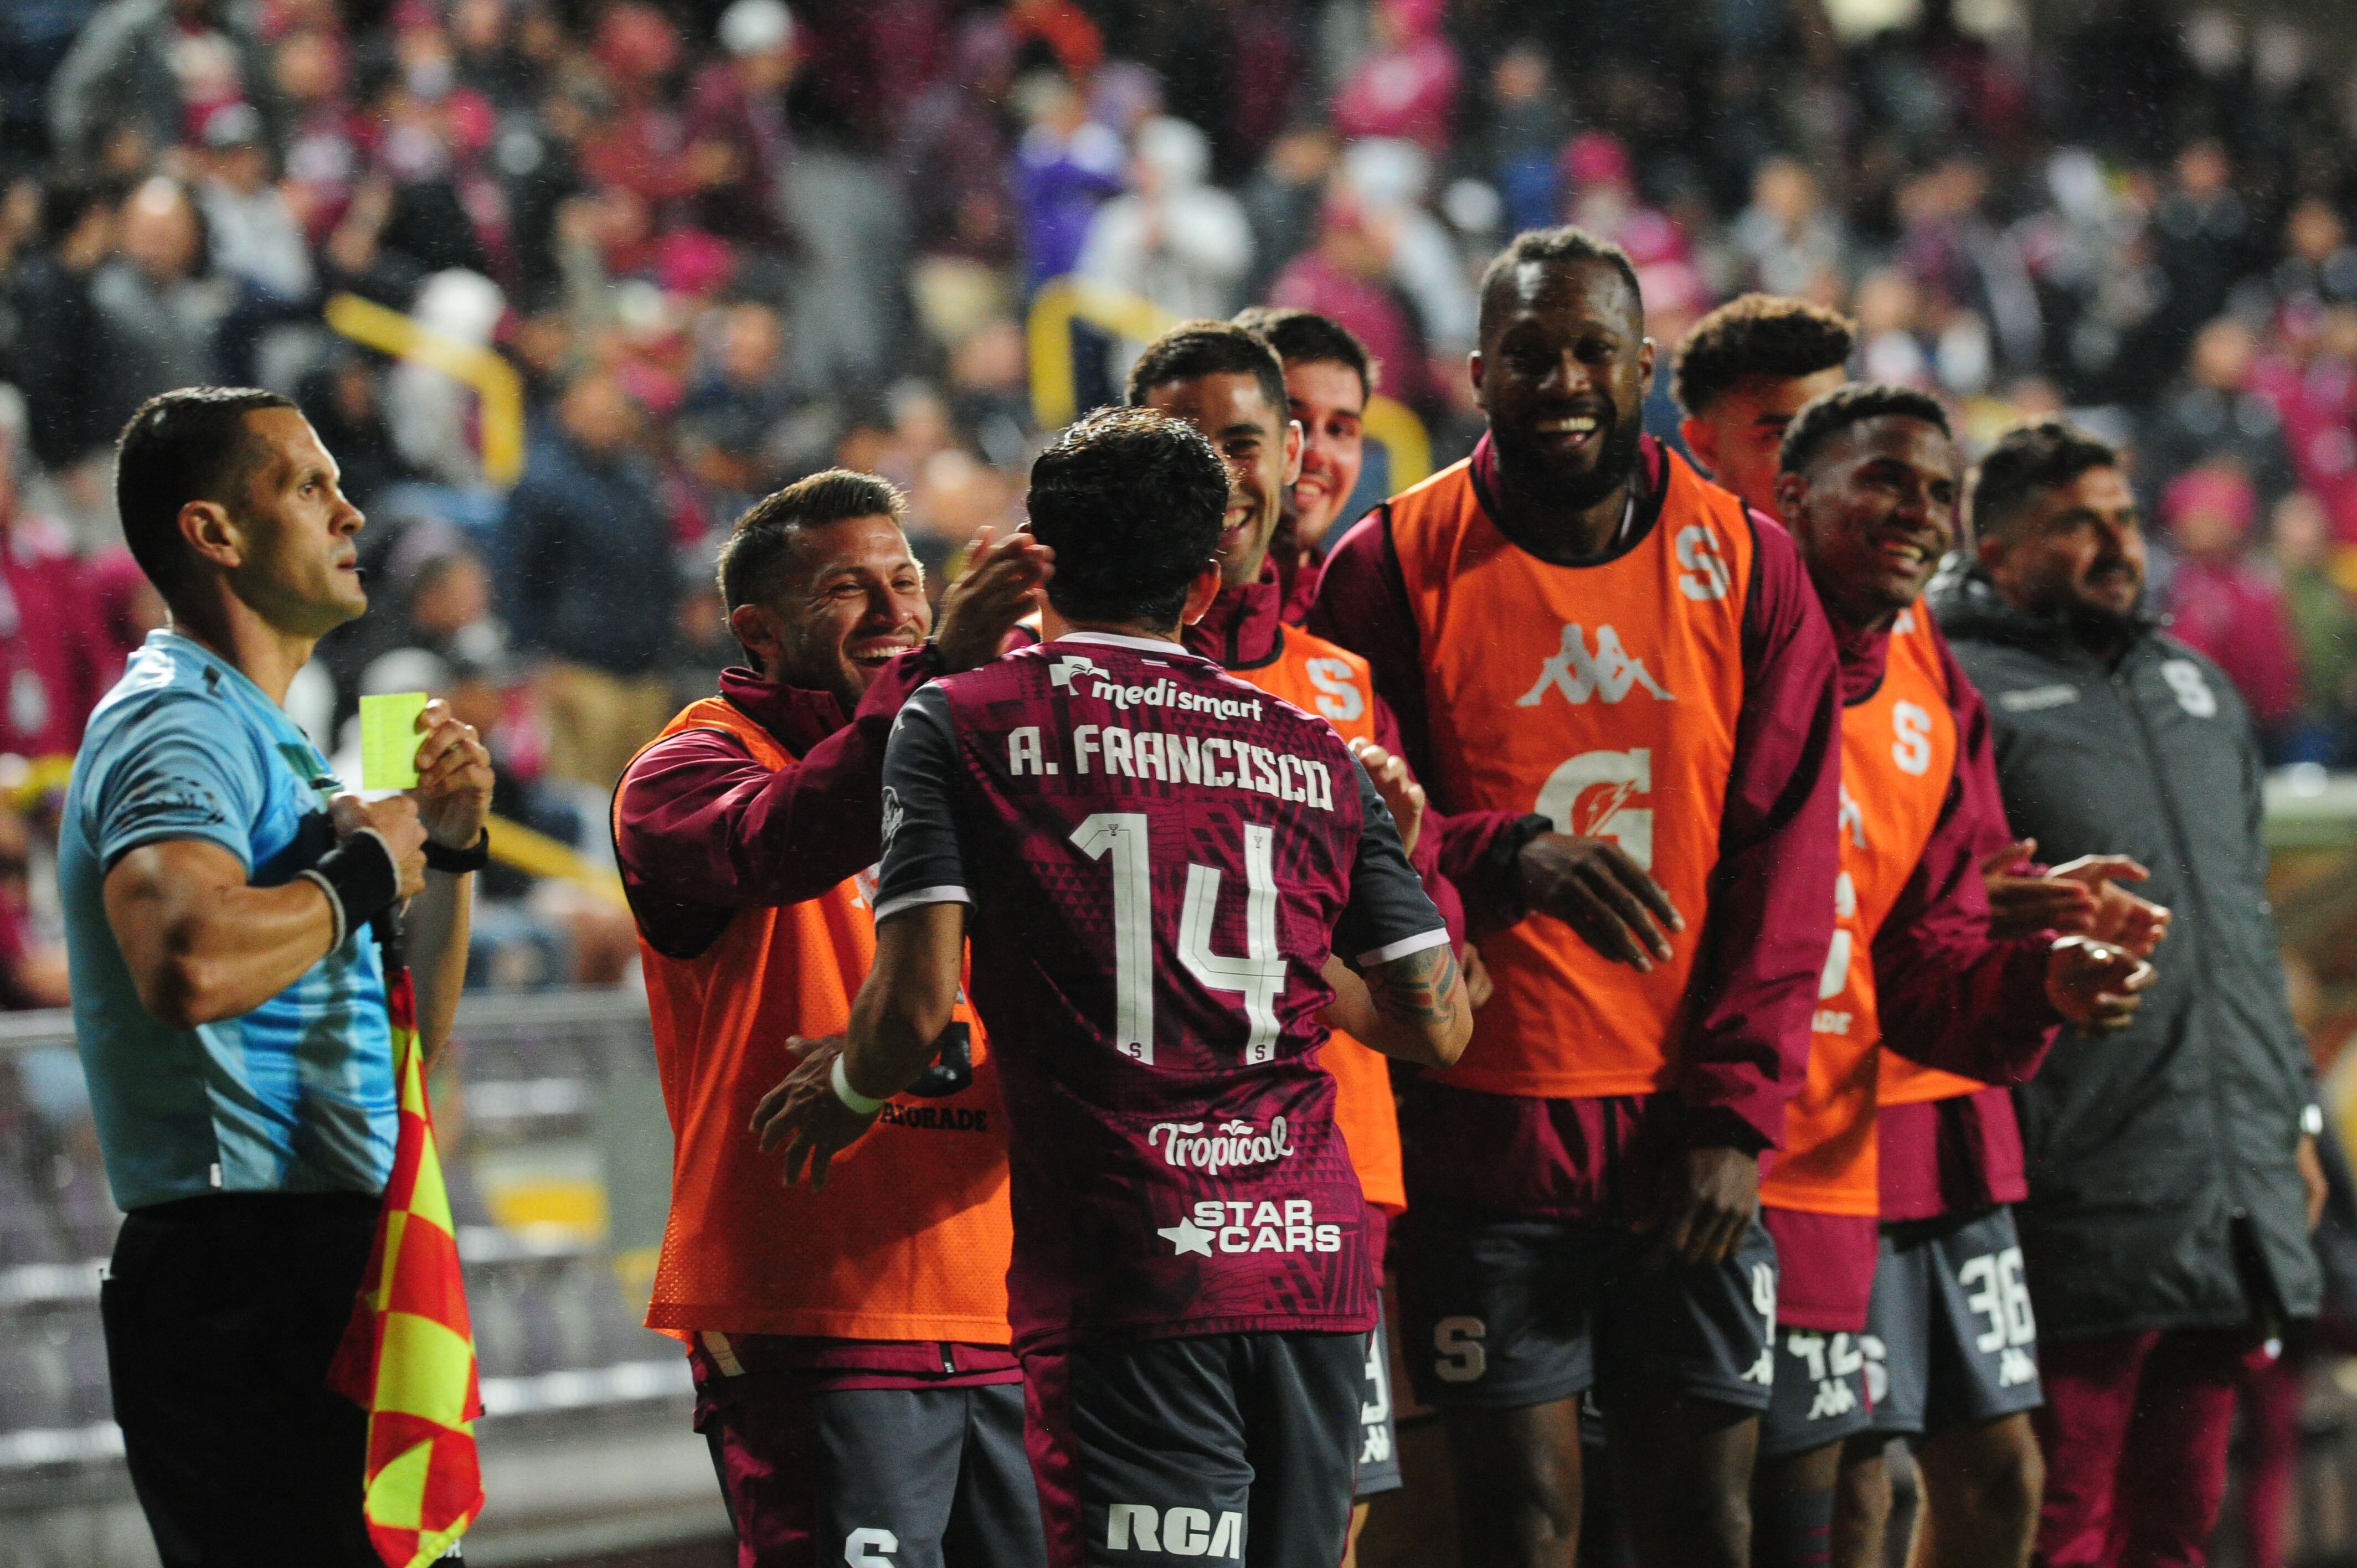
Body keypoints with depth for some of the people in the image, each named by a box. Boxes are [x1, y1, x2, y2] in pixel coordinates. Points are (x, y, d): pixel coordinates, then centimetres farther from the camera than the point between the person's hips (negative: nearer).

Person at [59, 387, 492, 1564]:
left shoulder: (258, 739, 23)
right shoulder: (181, 727, -10)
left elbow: (408, 1031, 28)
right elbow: (189, 963, -33)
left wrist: (448, 851, 12)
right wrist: (359, 873, -16)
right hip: (245, 1277, -10)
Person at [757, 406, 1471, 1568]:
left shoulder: (962, 726, 3)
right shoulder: (1314, 755, 14)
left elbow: (918, 1005, -7)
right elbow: (1438, 1023, 12)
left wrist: (850, 1089, 15)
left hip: (1127, 1274, -4)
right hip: (1315, 1261, 4)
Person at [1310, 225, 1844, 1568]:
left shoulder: (1747, 567, 5)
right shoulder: (1395, 567, -1)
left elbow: (1783, 867, 2)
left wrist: (1735, 1114, -7)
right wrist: (1507, 862, -23)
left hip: (1688, 1140, 2)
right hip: (1485, 1134, -2)